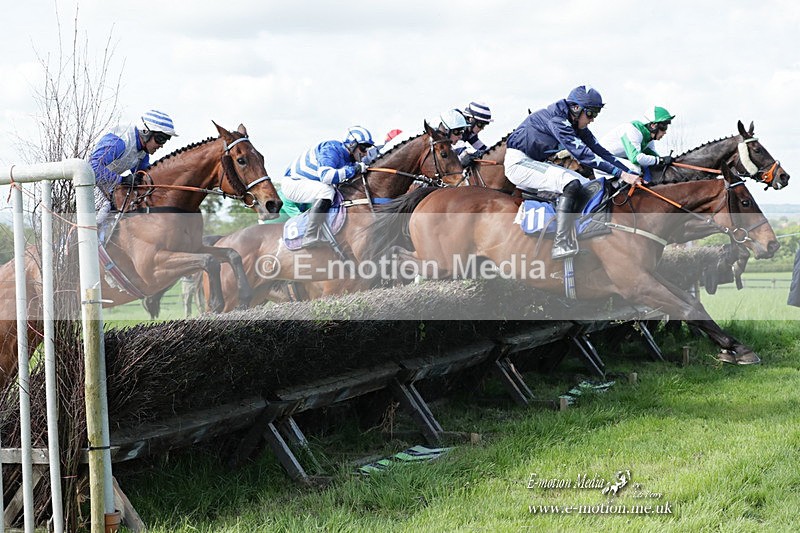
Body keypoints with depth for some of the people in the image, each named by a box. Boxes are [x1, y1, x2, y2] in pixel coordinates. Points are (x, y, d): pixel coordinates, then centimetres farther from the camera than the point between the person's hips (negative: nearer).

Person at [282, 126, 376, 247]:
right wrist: (353, 170, -30)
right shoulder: (331, 149, -22)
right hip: (292, 183, -10)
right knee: (326, 191, -31)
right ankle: (310, 237, -33)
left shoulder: (349, 159, 7)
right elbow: (326, 176, -36)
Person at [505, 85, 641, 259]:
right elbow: (582, 154, -30)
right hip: (518, 163, -10)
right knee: (571, 184, -27)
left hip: (535, 163, 10)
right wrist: (621, 174, -33)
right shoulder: (556, 120, -23)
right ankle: (561, 245, -30)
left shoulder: (575, 124, 5)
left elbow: (599, 151, 3)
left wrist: (631, 173, -5)